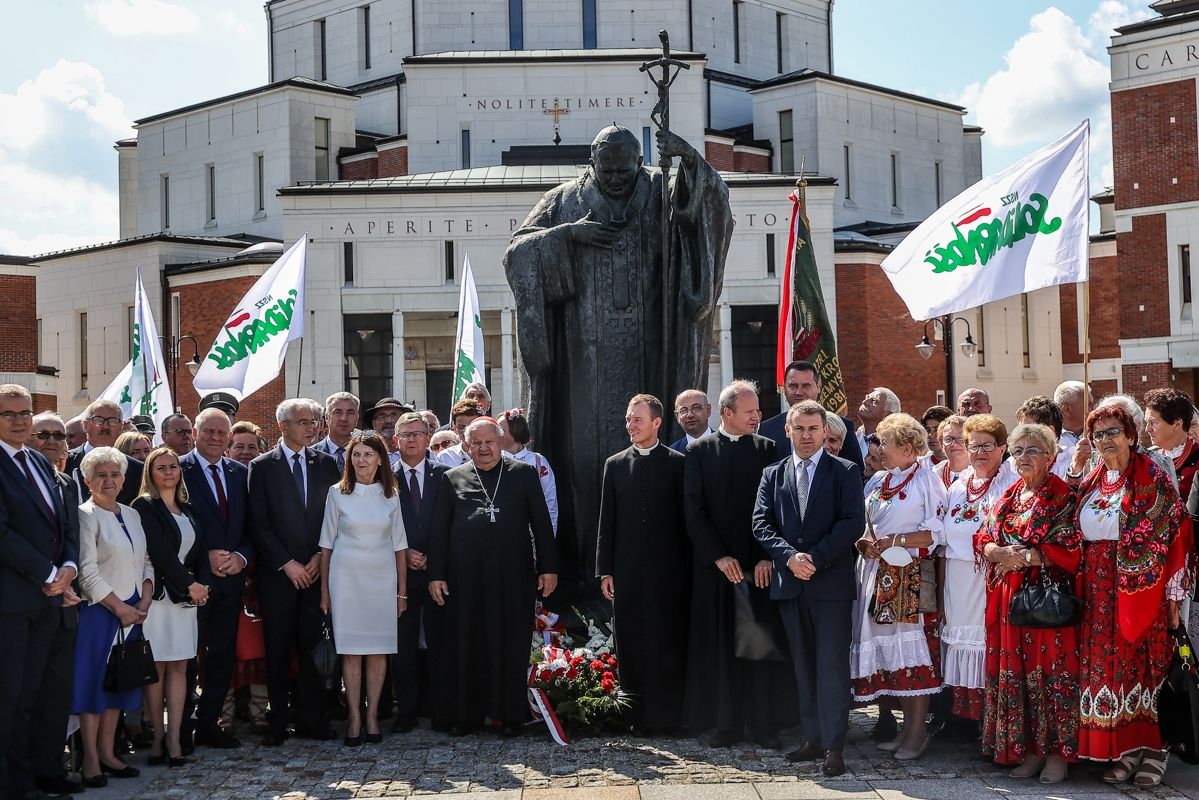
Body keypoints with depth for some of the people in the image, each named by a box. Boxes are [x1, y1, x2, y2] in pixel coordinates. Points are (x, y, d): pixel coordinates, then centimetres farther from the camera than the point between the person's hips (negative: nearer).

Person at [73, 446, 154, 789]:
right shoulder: (86, 515, -9)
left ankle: (107, 752, 18)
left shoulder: (131, 515, 12)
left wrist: (145, 600, -2)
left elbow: (146, 561, 13)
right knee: (94, 679, -2)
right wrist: (120, 608, -14)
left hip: (132, 612, 7)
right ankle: (90, 760, 5)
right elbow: (88, 572, -15)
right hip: (99, 612, -6)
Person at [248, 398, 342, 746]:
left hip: (315, 570, 2)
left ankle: (310, 718, 8)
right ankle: (278, 722, 9)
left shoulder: (325, 463, 10)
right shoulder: (262, 466, 0)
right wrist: (287, 564, -9)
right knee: (278, 649, 2)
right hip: (277, 574, -2)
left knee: (310, 646, 1)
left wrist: (319, 557, -3)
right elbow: (258, 523, -4)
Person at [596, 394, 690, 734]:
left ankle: (668, 716, 9)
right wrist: (605, 571, 4)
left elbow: (687, 519, 1)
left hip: (668, 570, -2)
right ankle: (637, 717, 10)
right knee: (631, 646, 4)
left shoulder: (677, 463, 2)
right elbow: (606, 523, 9)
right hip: (627, 572, 2)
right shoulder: (615, 464, 10)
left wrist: (689, 567, -4)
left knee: (669, 645, 1)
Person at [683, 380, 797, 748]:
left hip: (761, 563, 0)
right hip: (716, 564, 0)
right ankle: (726, 723, 10)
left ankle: (765, 722, 10)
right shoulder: (699, 451, 3)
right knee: (720, 645, 2)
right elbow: (694, 510, -1)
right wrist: (718, 556, -9)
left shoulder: (768, 450, 5)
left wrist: (767, 556, -9)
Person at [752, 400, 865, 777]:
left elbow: (853, 521, -8)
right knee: (803, 666, 9)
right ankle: (813, 739, 15)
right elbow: (761, 523, 4)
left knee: (832, 666, -6)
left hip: (831, 582, -4)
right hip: (789, 583, 4)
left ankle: (833, 747, -5)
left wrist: (815, 557, -14)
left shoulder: (845, 472, 2)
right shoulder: (773, 475, 13)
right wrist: (789, 557, -11)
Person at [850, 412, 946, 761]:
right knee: (891, 648, 6)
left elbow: (936, 533, -10)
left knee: (913, 650, -6)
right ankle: (908, 728, 13)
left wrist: (893, 542, -14)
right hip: (881, 577, 7)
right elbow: (866, 527, 22)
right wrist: (865, 543, 1)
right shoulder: (881, 482, 17)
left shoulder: (927, 481, -5)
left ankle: (917, 733, -1)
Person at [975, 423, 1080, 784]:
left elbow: (1070, 550, -12)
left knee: (1050, 671, -4)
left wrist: (1024, 557, -14)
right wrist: (1000, 553, -8)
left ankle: (1057, 752, 5)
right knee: (1015, 671, 5)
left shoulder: (1062, 497, -3)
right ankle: (1029, 749, 14)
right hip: (1008, 598, 6)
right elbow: (983, 540, 13)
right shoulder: (1008, 497, 15)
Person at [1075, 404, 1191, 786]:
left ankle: (1152, 749, 6)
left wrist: (1172, 593, -11)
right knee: (1105, 664, 3)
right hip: (1099, 590, 5)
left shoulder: (1151, 476, -4)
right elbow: (1075, 534, 18)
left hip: (1140, 588, -5)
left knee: (1141, 662, -4)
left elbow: (1174, 532, -8)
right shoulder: (1090, 481, 12)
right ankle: (1125, 750, 11)